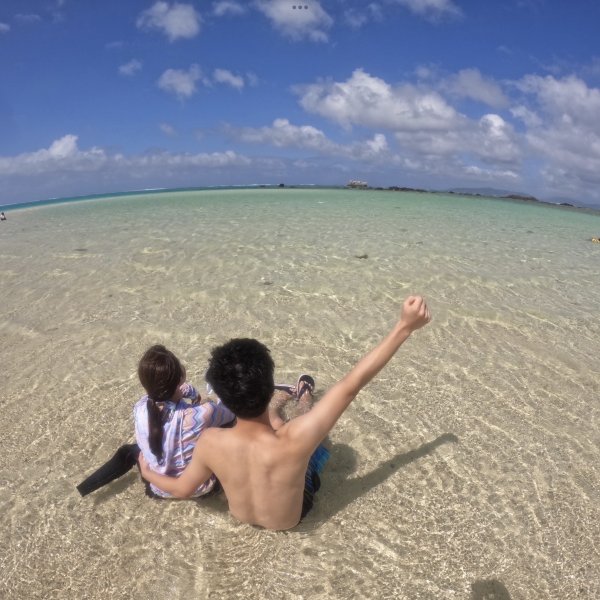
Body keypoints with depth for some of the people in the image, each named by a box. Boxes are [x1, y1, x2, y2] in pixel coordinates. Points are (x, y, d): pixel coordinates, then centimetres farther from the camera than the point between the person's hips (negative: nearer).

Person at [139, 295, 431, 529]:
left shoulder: (210, 442, -35)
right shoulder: (294, 440, -46)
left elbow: (182, 489, -15)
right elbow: (351, 385, -42)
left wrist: (148, 473, 7)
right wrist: (404, 327, -37)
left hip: (240, 515, 2)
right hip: (290, 519, -2)